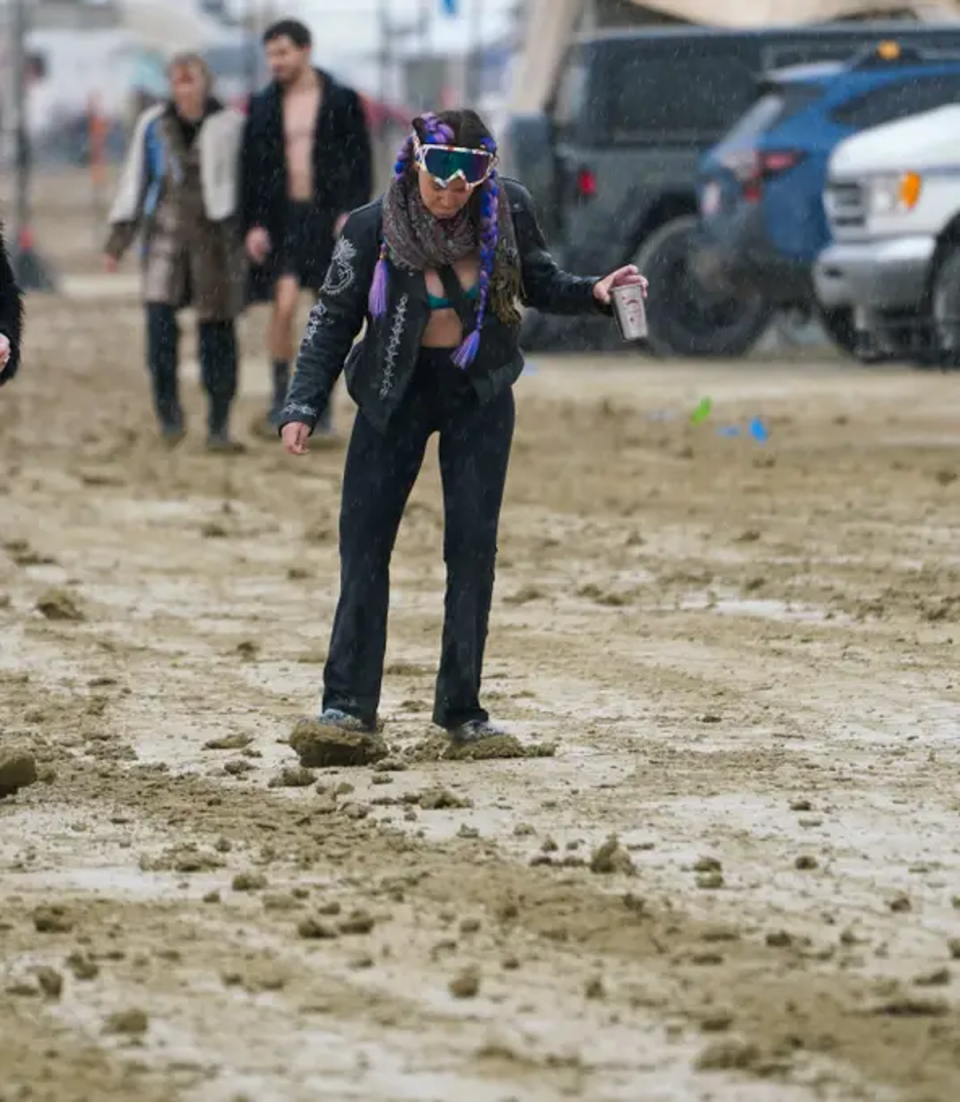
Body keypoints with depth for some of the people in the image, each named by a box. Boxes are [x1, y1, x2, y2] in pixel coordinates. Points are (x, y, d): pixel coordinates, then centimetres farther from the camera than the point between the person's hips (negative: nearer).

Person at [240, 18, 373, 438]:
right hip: (282, 217, 1)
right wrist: (253, 225, -2)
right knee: (284, 305, -14)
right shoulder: (263, 106, 5)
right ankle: (280, 399, -3)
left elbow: (361, 163, 0)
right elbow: (251, 170, 6)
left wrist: (352, 212, -12)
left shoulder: (342, 102, 0)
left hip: (328, 216, -1)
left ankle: (322, 407, 11)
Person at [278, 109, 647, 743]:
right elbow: (334, 320, -9)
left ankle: (461, 709, 7)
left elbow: (538, 285, 4)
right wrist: (303, 408, -15)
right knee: (364, 545, -4)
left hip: (479, 395, 1)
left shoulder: (508, 212, -12)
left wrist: (594, 293, -15)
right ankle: (350, 704, 1)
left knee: (473, 549, 0)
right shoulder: (373, 228, -17)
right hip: (395, 393, -1)